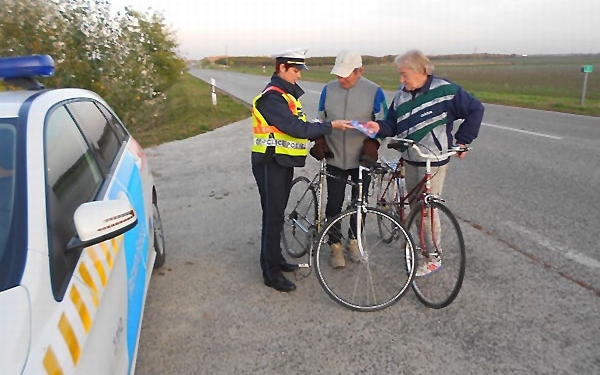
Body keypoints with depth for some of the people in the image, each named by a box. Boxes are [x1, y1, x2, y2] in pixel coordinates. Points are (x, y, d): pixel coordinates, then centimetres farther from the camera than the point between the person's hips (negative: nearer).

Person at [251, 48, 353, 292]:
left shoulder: (286, 93, 14)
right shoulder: (272, 97, -18)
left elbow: (298, 125, 12)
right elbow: (297, 128, -25)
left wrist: (319, 141, -1)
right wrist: (331, 126, -19)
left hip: (283, 162, 10)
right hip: (271, 164, -9)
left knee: (278, 214, 18)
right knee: (273, 217, -3)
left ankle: (276, 258, 32)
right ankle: (271, 272, 8)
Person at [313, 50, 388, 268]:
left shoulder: (374, 91, -7)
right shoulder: (328, 89, 0)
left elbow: (382, 124, 0)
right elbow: (321, 120, 11)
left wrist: (373, 143, -15)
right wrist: (319, 141, -2)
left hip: (362, 159, -1)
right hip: (335, 158, 1)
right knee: (334, 204, 2)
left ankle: (353, 240, 33)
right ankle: (335, 246, 19)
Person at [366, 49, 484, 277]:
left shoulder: (444, 90, -12)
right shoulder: (401, 95, 4)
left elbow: (475, 109, -4)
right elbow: (393, 125, 6)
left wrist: (462, 140, -5)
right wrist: (379, 128, -15)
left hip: (433, 161, -6)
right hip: (410, 160, 6)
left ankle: (433, 258, 15)